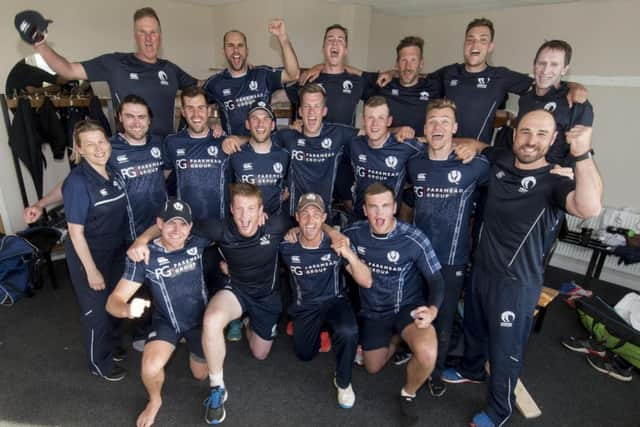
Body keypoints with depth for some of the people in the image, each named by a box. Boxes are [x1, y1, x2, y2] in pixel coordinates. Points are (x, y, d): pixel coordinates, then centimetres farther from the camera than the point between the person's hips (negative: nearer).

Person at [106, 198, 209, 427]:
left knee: (200, 375, 16)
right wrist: (128, 309, -46)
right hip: (167, 321, -1)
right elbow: (113, 301, -24)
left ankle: (190, 344, 49)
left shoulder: (198, 243, -20)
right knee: (150, 368, -28)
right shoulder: (144, 256, -24)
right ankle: (155, 401, 10)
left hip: (200, 319, 2)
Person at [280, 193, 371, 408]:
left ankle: (343, 382, 0)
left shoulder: (337, 243, -19)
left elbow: (366, 282, -21)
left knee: (348, 332, -31)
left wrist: (350, 255, -36)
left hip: (334, 301, -2)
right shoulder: (287, 247, -17)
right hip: (304, 307, 2)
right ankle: (320, 330, 34)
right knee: (304, 355, 0)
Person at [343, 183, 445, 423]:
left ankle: (409, 393, 4)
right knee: (373, 368, 14)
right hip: (373, 311, 4)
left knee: (427, 354, -31)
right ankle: (395, 337, 44)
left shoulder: (414, 239, -22)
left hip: (408, 306, -3)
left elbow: (436, 280, -13)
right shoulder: (354, 233, -13)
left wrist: (432, 310, -31)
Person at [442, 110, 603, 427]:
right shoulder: (500, 161, -3)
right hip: (481, 268, 6)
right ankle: (471, 369, 57)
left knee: (505, 350, 12)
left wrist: (582, 154, -45)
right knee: (474, 326, 28)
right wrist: (475, 145, 0)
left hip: (517, 283, -5)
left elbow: (589, 208, -42)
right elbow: (477, 147, 20)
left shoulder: (554, 183, -19)